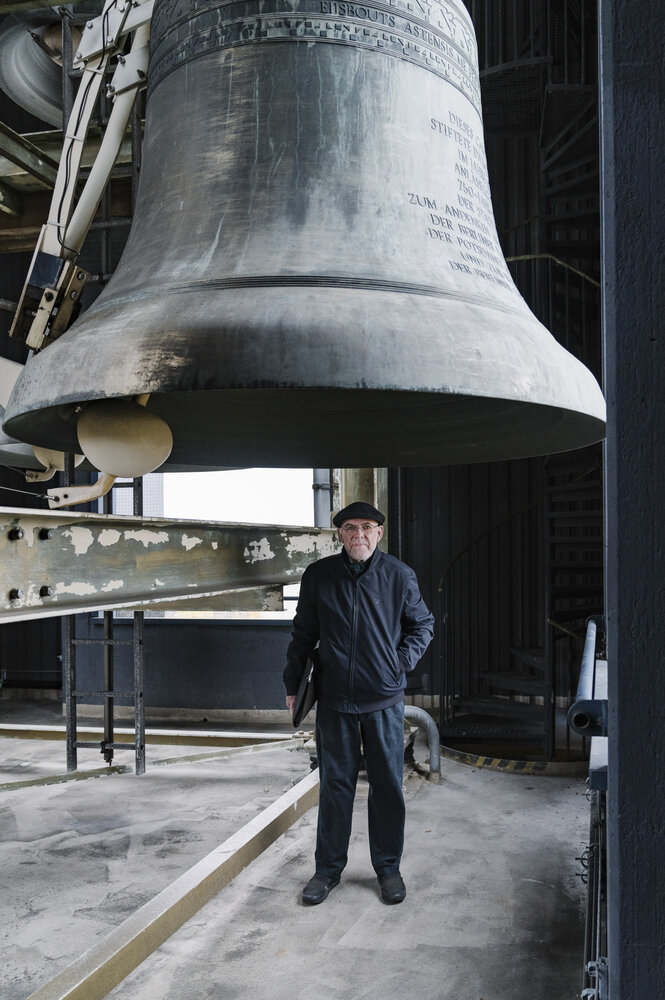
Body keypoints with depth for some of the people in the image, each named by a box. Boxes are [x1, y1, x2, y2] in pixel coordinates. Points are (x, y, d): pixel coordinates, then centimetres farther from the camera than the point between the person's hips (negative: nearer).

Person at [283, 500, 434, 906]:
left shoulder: (400, 575, -2)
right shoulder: (318, 576, 0)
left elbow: (423, 624, 12)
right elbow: (303, 633, 9)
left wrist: (404, 660, -3)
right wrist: (293, 685, 11)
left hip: (385, 698, 0)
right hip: (334, 698, 0)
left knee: (388, 785, 8)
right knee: (335, 785, 9)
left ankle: (388, 868, 26)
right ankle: (328, 869, 24)